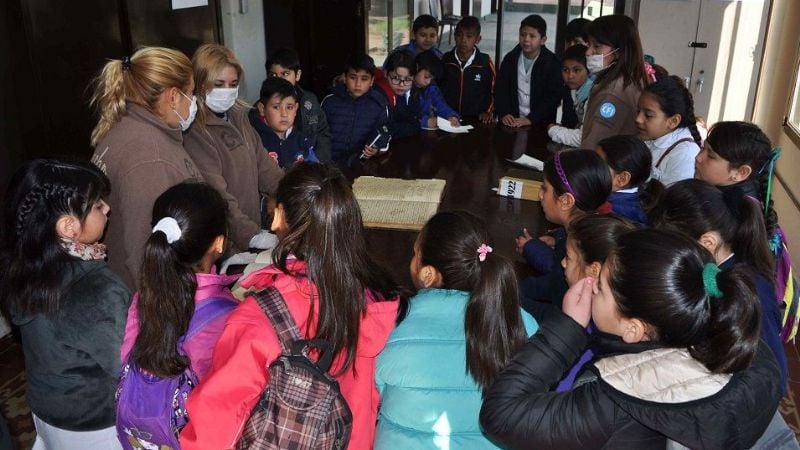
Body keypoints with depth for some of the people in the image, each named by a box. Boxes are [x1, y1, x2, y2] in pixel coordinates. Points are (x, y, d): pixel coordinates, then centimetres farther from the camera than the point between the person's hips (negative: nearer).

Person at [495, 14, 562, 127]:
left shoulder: (552, 63, -2)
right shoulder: (510, 58, 7)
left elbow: (553, 96, -7)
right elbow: (500, 89, 4)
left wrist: (530, 119, -17)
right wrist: (504, 113, -12)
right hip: (512, 121, 2)